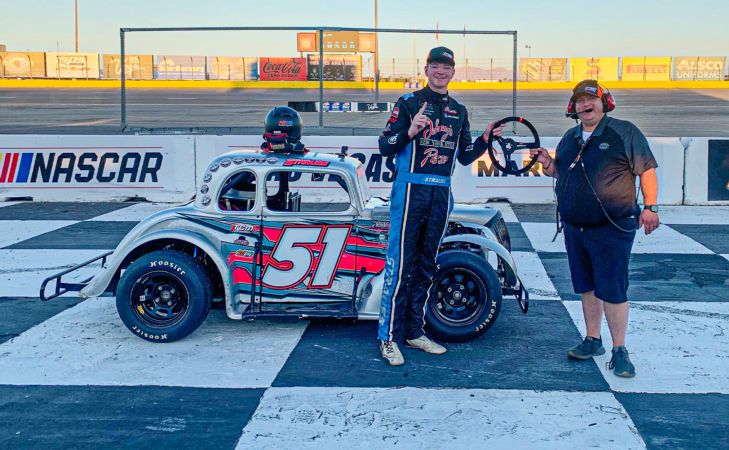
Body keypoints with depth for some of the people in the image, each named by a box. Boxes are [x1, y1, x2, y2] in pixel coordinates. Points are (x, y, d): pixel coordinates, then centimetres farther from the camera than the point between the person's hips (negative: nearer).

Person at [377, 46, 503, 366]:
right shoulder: (409, 102, -1)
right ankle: (389, 337, -4)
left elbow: (465, 157, 20)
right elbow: (384, 147, -6)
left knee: (426, 265, 12)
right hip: (410, 190, -6)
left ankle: (414, 331, 21)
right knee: (400, 264, -8)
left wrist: (484, 139, 4)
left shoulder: (459, 111, 15)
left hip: (441, 194, 6)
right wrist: (409, 132, -23)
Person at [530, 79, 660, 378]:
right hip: (574, 228, 6)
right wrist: (547, 163, 2)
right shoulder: (569, 138, 14)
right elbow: (561, 172, 24)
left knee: (612, 290, -6)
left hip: (611, 229, -6)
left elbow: (647, 170, -5)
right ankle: (593, 341, 27)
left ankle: (619, 351, 3)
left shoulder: (624, 132, -3)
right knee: (587, 287, 14)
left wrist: (650, 207, -14)